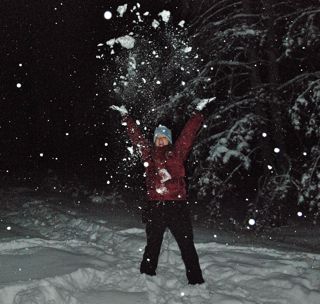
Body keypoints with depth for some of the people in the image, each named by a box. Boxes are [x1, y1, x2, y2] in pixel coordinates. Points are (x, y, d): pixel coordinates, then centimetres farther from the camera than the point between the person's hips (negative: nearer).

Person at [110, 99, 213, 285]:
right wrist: (125, 115, 25)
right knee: (152, 245, 15)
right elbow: (136, 135, 19)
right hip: (155, 207, 2)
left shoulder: (177, 152, 5)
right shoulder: (149, 153, 11)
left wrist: (199, 111, 6)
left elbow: (189, 132, 6)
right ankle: (146, 276, 27)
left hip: (178, 205, -2)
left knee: (187, 245, 2)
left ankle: (196, 281, 7)